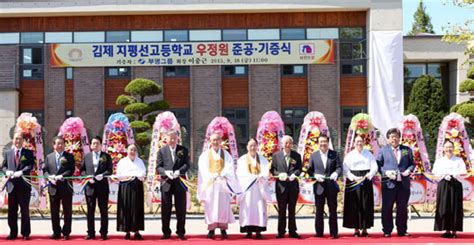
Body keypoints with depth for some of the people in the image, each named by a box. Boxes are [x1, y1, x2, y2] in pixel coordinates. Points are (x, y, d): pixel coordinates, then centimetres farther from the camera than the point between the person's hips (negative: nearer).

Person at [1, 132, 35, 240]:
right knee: (12, 210, 4)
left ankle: (25, 233, 6)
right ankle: (13, 233, 11)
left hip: (24, 184, -2)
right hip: (12, 184, 2)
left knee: (25, 210, 1)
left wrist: (21, 172, -23)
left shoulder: (28, 153, 5)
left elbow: (30, 165, -8)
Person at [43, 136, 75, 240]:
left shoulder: (69, 156, 3)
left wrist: (62, 176, -20)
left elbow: (71, 170, -7)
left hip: (66, 187, -2)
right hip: (53, 187, 2)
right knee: (54, 211, 6)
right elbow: (45, 170, 8)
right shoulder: (49, 157, 11)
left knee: (67, 211, 1)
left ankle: (66, 232, 7)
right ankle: (56, 232, 13)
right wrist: (49, 177, -12)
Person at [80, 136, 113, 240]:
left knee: (104, 210, 1)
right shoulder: (86, 156, 11)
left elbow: (109, 170, -1)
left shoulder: (106, 156, 6)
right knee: (90, 211, 4)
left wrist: (102, 175, -18)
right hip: (90, 186, 2)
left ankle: (104, 233, 6)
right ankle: (90, 233, 9)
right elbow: (82, 170, 8)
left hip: (102, 186, -1)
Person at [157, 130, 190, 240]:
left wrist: (179, 171, -18)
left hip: (179, 182, 0)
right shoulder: (162, 151, 6)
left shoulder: (183, 150, 6)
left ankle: (181, 232, 10)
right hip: (166, 182, 0)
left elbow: (187, 164, 0)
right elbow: (158, 166, 2)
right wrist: (166, 172, -18)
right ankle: (166, 232, 10)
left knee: (181, 208, 3)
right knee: (166, 208, 3)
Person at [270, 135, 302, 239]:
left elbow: (299, 168, 3)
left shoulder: (297, 156, 6)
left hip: (293, 185, 1)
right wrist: (279, 175, -16)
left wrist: (294, 174, -17)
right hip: (281, 185, -1)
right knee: (281, 210, 4)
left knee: (292, 210, 7)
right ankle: (281, 232, 9)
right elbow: (272, 169, 3)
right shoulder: (276, 155, 5)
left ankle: (292, 231, 12)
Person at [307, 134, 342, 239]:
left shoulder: (334, 154, 5)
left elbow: (339, 167, -1)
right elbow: (310, 170, 6)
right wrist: (315, 175, -14)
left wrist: (336, 173, -22)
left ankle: (334, 233, 8)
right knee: (319, 211, 5)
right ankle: (319, 233, 10)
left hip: (331, 186, 0)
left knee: (333, 210, 4)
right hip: (319, 186, 0)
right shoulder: (314, 155, 7)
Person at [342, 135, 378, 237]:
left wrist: (369, 175, -15)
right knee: (354, 205, -3)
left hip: (366, 181, 1)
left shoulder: (368, 154, 9)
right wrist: (354, 178, -15)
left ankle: (365, 229, 6)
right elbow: (345, 169, -2)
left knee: (366, 205, 0)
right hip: (353, 182, -1)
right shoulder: (349, 155, 4)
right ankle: (356, 229, 3)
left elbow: (374, 167, 3)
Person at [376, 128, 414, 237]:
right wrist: (386, 172, -13)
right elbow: (378, 165, 3)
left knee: (403, 208, 7)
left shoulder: (407, 150, 12)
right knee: (387, 208, 0)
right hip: (388, 183, -2)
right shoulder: (383, 150, 6)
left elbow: (412, 163, 13)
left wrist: (409, 170, -7)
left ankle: (402, 230, 16)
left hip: (403, 183, 2)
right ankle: (387, 231, 8)